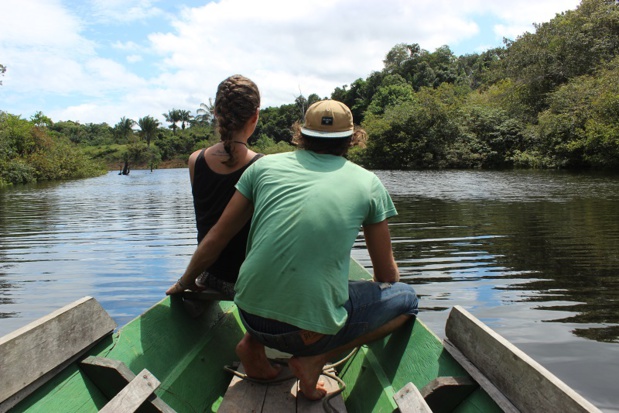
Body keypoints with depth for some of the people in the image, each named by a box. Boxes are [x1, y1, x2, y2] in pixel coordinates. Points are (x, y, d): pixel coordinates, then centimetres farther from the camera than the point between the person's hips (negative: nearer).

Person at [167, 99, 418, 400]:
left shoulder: (265, 166, 7)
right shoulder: (368, 183, 4)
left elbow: (215, 240, 12)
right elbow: (387, 274, 12)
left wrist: (185, 283, 29)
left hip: (251, 316, 4)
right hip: (314, 327, -4)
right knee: (407, 298, 17)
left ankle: (253, 343, 14)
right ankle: (314, 359, 2)